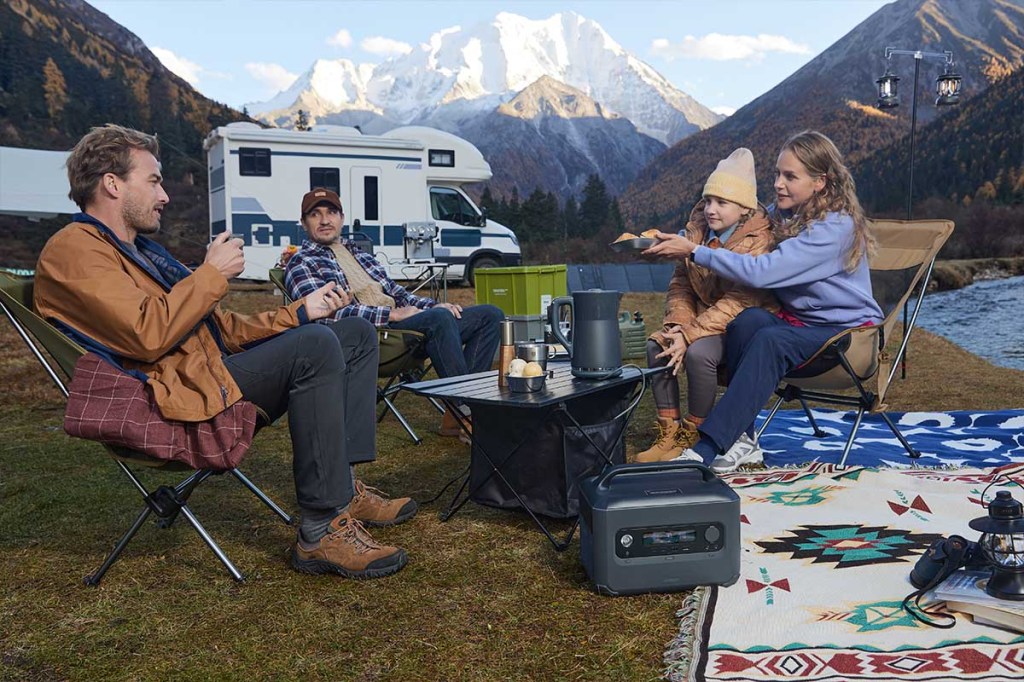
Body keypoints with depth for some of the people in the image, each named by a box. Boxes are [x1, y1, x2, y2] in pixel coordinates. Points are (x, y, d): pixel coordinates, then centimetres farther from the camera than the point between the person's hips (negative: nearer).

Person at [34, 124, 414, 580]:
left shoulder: (140, 249, 26)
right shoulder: (72, 250, -5)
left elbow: (220, 328, 22)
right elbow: (149, 334, -21)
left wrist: (299, 312, 12)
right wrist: (213, 273, -10)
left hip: (216, 369, 10)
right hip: (179, 393, -10)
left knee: (358, 334, 8)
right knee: (315, 345, -30)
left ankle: (343, 486, -6)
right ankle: (322, 531, -27)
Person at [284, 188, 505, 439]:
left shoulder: (358, 251, 28)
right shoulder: (301, 264, 4)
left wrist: (433, 305, 5)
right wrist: (392, 314, -17)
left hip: (396, 322, 9)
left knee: (491, 314, -3)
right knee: (440, 318, -36)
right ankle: (466, 411, -28)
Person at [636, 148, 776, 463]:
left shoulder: (758, 240, -17)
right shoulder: (697, 228, 3)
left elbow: (738, 303, -25)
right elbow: (680, 283, 4)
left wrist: (689, 334, -31)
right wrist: (678, 325, -16)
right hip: (702, 317, 7)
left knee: (698, 352, -32)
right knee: (657, 345, -17)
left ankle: (694, 435, -13)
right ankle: (669, 431, -9)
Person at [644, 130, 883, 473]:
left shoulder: (836, 226, -22)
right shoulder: (781, 214, 4)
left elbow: (762, 272, -31)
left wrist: (694, 251, -29)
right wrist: (673, 241, -9)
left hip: (847, 328, -6)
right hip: (797, 318, 7)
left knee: (771, 340, -35)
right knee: (746, 320, -27)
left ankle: (705, 450, -39)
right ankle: (741, 439, -27)